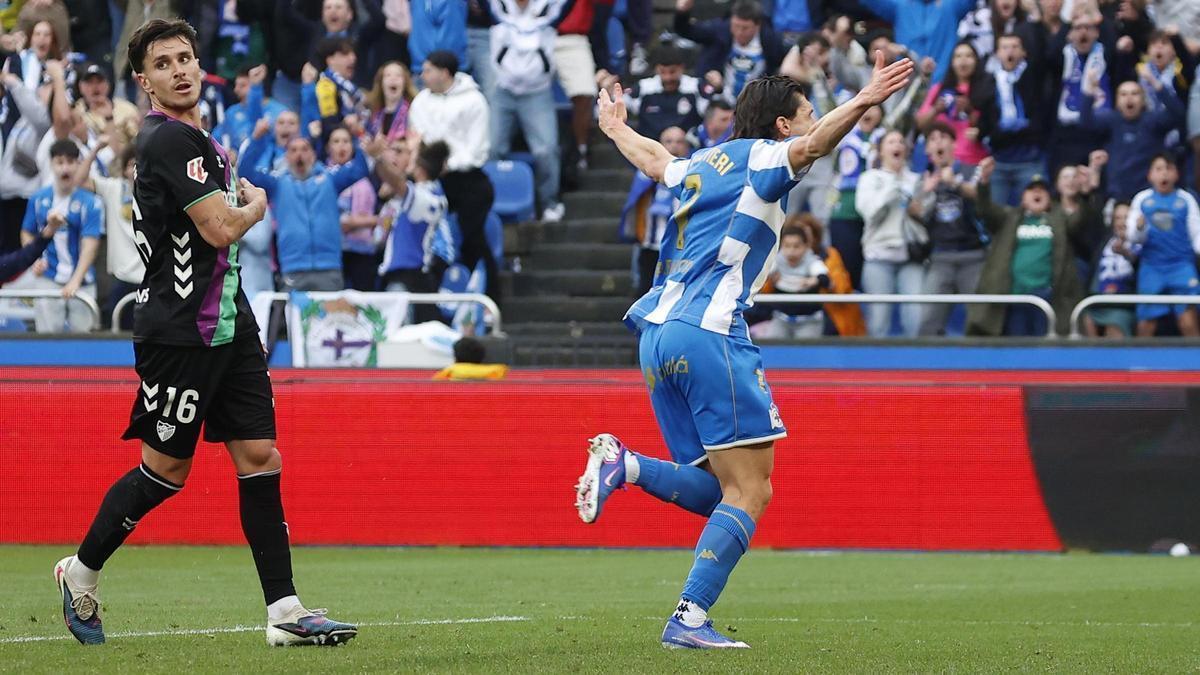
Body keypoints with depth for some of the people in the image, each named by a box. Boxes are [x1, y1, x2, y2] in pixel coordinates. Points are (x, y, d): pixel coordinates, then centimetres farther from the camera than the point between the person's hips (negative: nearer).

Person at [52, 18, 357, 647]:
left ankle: (284, 610, -2)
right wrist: (256, 203, -1)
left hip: (228, 323, 9)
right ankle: (81, 572, 21)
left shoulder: (194, 139, 16)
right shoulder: (170, 139, -15)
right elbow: (220, 228, -20)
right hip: (178, 331, -9)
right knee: (166, 469, 1)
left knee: (259, 457, 1)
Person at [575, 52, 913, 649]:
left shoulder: (703, 166, 24)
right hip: (708, 332, -9)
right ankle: (690, 618, -18)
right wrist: (862, 103, -37)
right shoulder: (760, 157, 2)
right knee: (751, 489, -9)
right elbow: (811, 146, -21)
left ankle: (624, 464, -10)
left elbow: (654, 159, 45)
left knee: (717, 490, 10)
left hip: (655, 332, 9)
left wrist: (614, 128, 67)